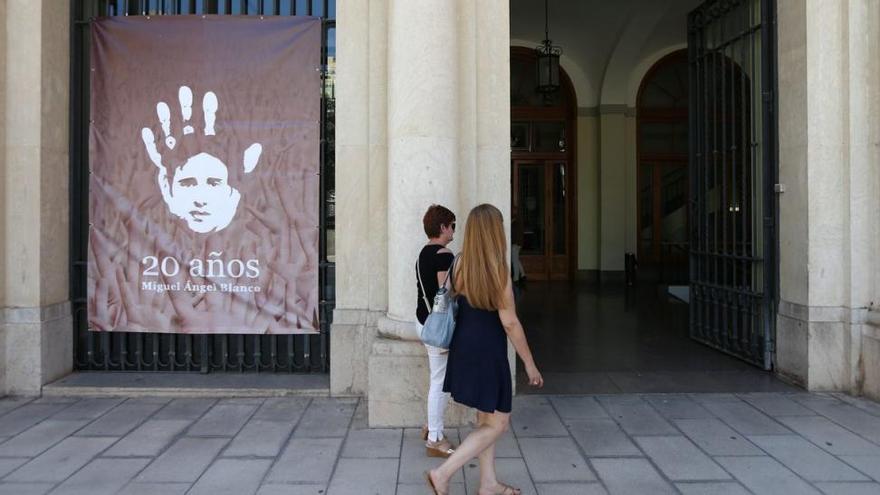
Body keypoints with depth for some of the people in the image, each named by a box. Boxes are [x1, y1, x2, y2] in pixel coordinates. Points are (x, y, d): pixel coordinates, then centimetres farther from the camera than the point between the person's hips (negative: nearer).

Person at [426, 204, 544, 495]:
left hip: (464, 347, 7)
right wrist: (529, 363, -9)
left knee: (485, 418, 19)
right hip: (487, 352, -7)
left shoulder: (460, 263, -1)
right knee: (497, 424, 5)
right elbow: (509, 323, -17)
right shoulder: (498, 269, -19)